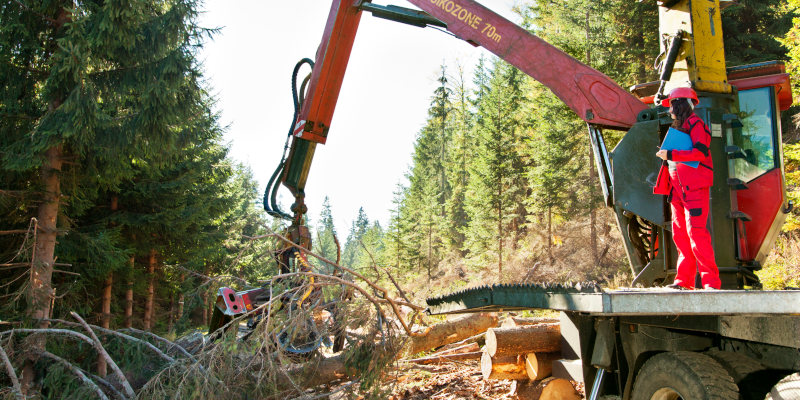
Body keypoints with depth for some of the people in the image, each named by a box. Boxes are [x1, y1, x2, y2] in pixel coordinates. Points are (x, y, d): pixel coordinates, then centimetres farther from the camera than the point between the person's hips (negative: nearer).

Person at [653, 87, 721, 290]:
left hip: (694, 187, -9)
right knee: (679, 234, 5)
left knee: (696, 232, -14)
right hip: (678, 187, 9)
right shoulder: (678, 128, 23)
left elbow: (701, 152, -18)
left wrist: (671, 154, -16)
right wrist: (666, 155, 13)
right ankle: (684, 280, 7)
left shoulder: (695, 124, -4)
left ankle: (711, 280, -10)